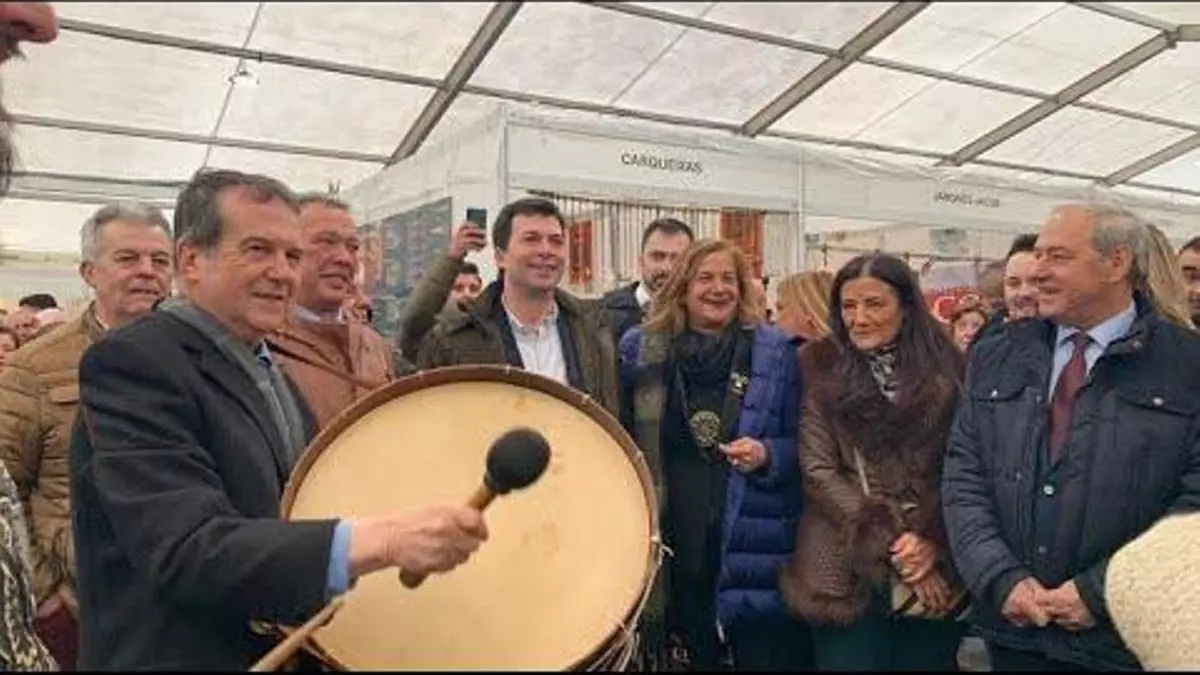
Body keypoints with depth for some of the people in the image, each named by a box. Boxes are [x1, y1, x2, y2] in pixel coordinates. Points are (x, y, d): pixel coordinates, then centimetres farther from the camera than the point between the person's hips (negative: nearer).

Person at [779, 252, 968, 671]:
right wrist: (891, 543, -12)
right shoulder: (822, 373, 0)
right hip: (849, 573, -1)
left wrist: (933, 544, -12)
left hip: (937, 574, 2)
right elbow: (817, 473, -6)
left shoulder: (946, 373, 4)